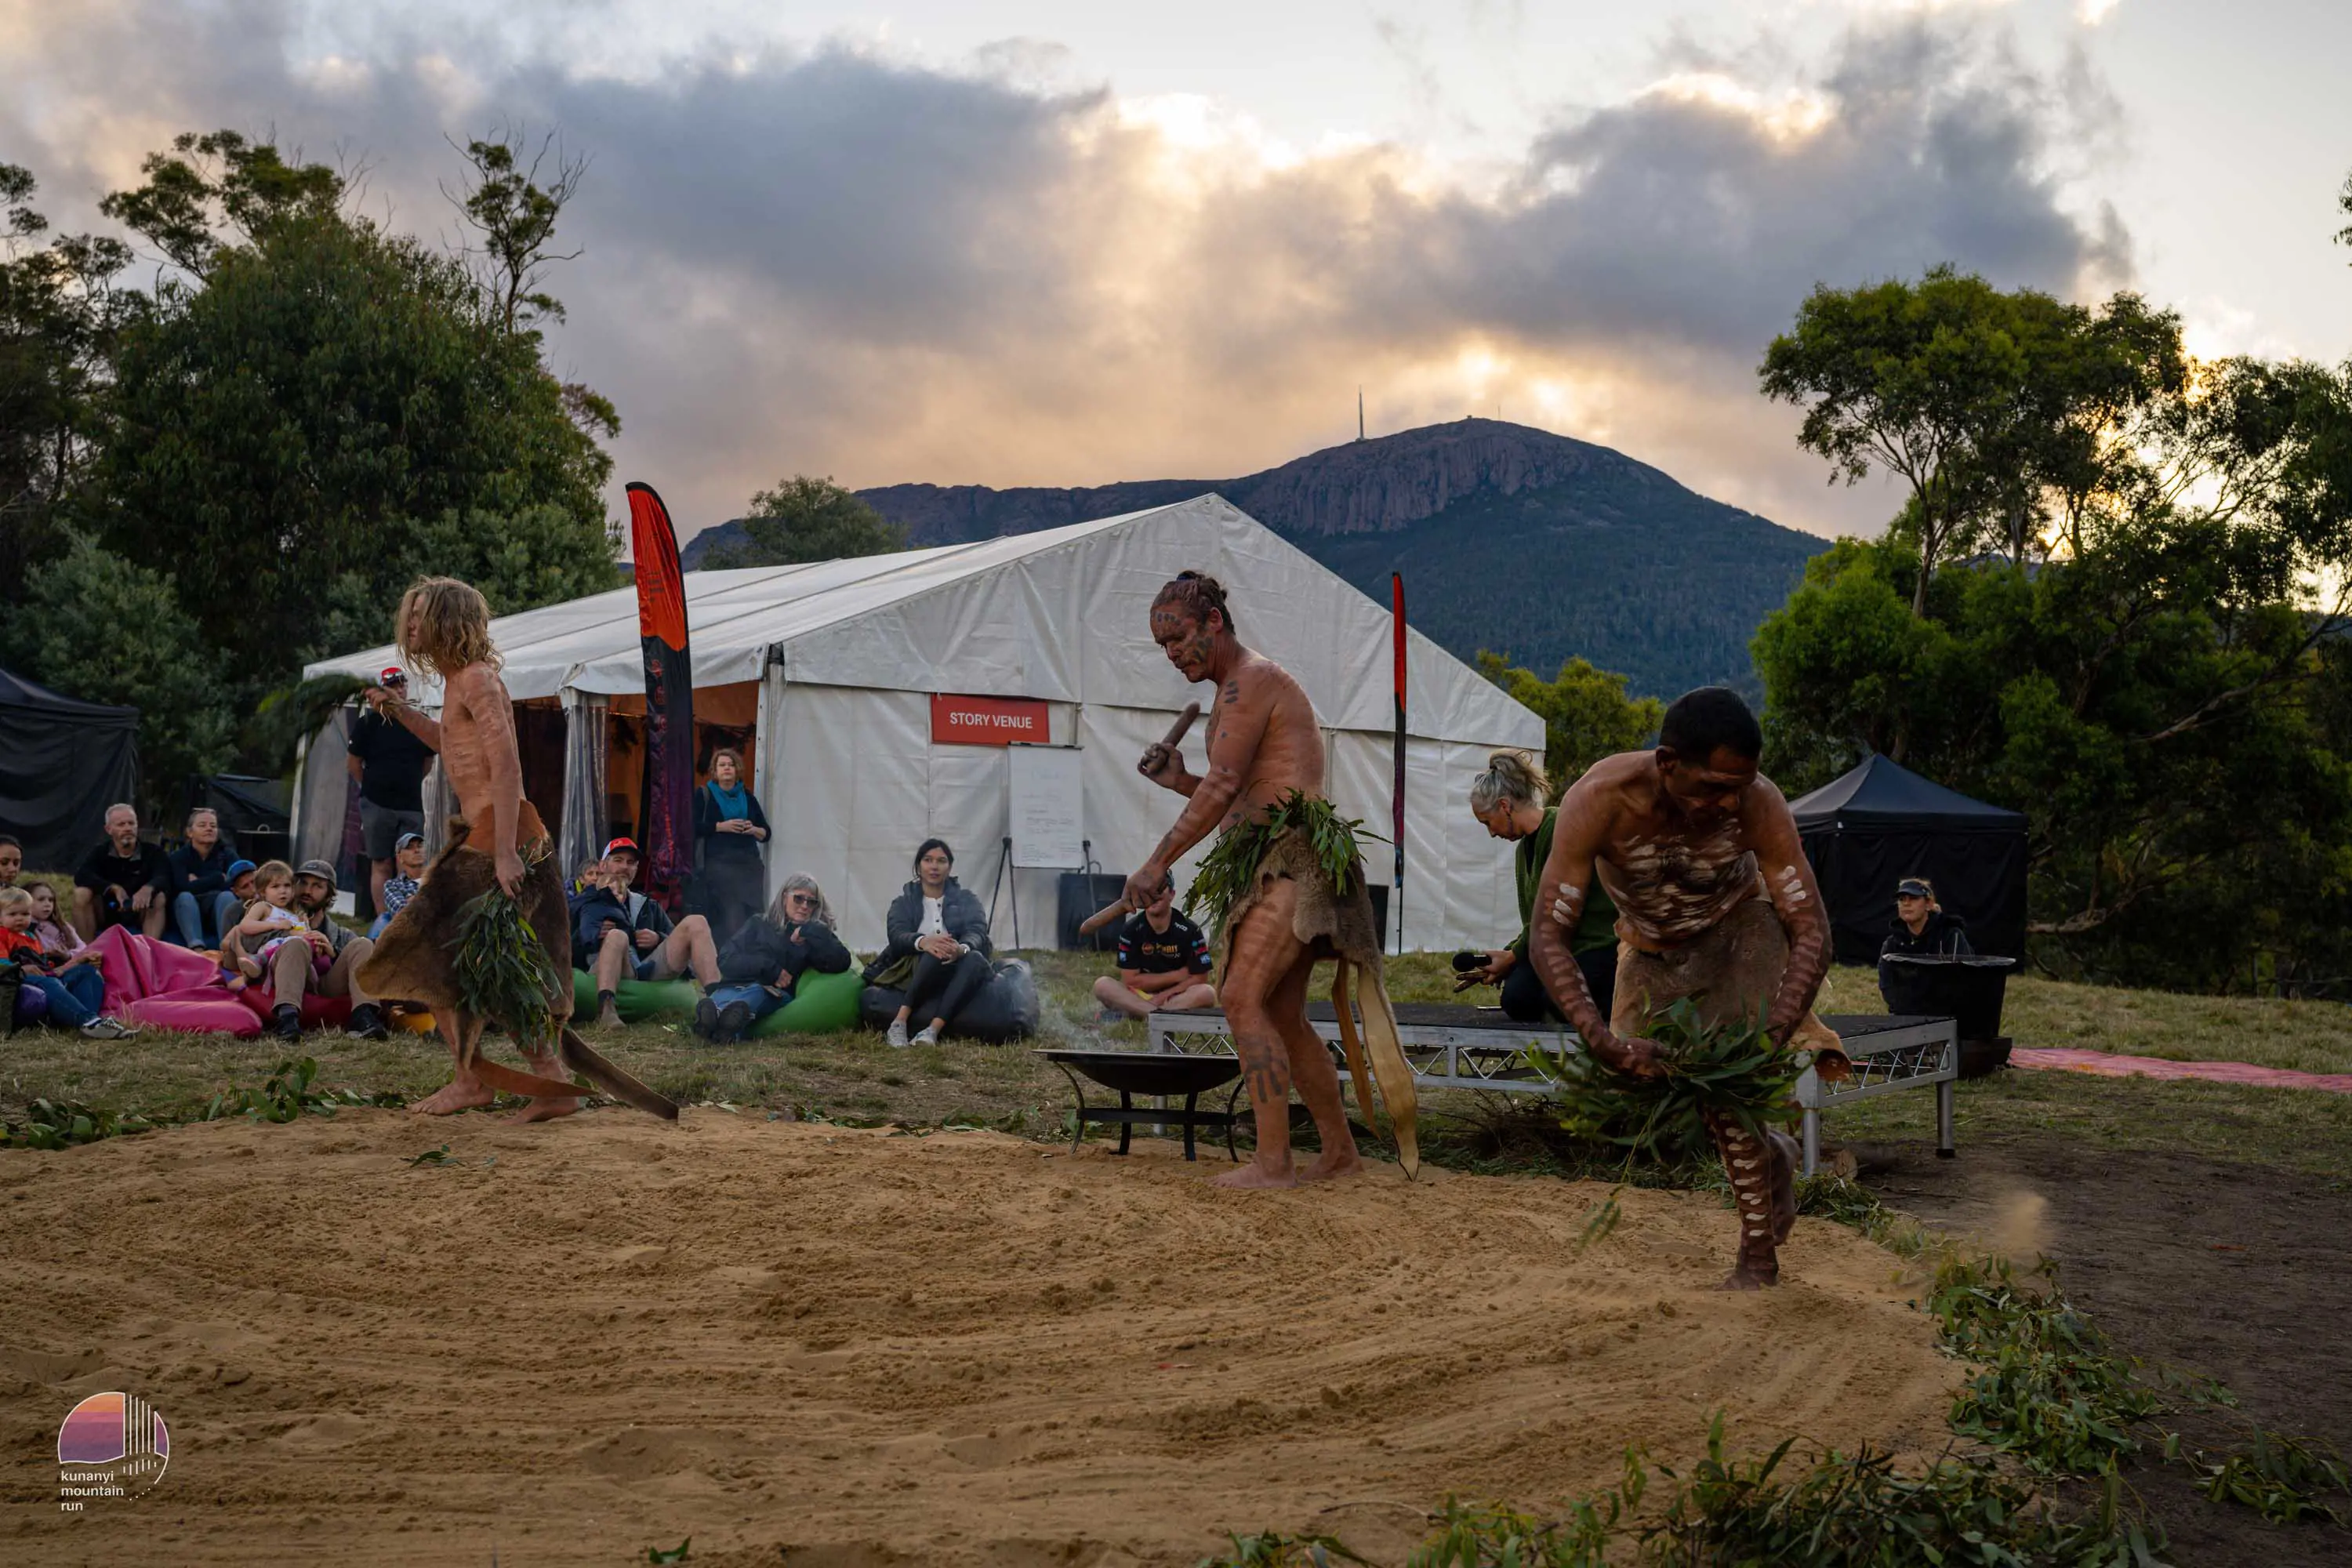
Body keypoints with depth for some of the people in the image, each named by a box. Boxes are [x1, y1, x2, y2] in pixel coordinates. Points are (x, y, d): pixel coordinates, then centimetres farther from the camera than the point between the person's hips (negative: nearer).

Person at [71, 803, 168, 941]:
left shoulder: (152, 852, -2)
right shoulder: (100, 853, 1)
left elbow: (163, 878, -21)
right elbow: (81, 876, -18)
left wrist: (148, 889, -45)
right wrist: (114, 888, -33)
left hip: (140, 913, -1)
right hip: (107, 914, 1)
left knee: (159, 898, -29)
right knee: (82, 893, -23)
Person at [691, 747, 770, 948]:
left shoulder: (747, 796, 17)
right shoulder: (704, 795, 8)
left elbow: (766, 833, 18)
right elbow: (693, 827, -4)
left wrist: (754, 830, -3)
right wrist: (722, 826, -12)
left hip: (749, 863, 4)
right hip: (717, 864, -4)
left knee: (751, 915, -6)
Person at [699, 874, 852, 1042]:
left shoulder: (815, 938, 23)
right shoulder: (759, 924, 22)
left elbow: (841, 962, 3)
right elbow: (726, 961, 9)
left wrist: (811, 933, -2)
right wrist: (768, 968, -4)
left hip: (774, 995, -1)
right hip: (735, 986, 1)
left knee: (756, 993, -38)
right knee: (722, 997, -37)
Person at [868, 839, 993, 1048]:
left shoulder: (966, 901, 15)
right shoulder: (904, 903, 14)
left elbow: (978, 933, -5)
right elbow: (897, 936, -7)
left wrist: (962, 949, -32)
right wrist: (922, 942, -32)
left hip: (955, 973, 1)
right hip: (915, 972, -1)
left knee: (975, 960, -34)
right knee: (937, 953, -35)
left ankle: (933, 1030, -47)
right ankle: (899, 1023, -40)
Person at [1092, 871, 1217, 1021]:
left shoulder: (1190, 931, -8)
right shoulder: (1131, 930, -5)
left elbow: (1199, 978, -8)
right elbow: (1130, 980, -8)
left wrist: (1164, 996, -18)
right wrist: (1177, 976, -10)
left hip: (1178, 999, -1)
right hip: (1139, 996, 1)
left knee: (1207, 993, -32)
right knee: (1102, 985, -23)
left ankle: (1125, 1014, -32)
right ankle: (1167, 1015, -35)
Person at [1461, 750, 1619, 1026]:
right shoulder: (1523, 849, 13)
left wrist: (1512, 957, -11)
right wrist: (1497, 965, 5)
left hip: (1603, 942, -8)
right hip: (1564, 946, 8)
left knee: (1558, 1001, -30)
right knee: (1517, 999, -19)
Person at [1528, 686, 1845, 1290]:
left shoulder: (1759, 805, -34)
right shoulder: (1597, 802, -36)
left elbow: (1813, 934, -29)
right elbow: (1548, 936, -34)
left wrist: (1770, 1039, -43)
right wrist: (1599, 1038, -48)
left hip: (1739, 928, -2)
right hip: (1651, 945, 2)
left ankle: (1760, 1253, 1)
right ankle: (1773, 1156, 23)